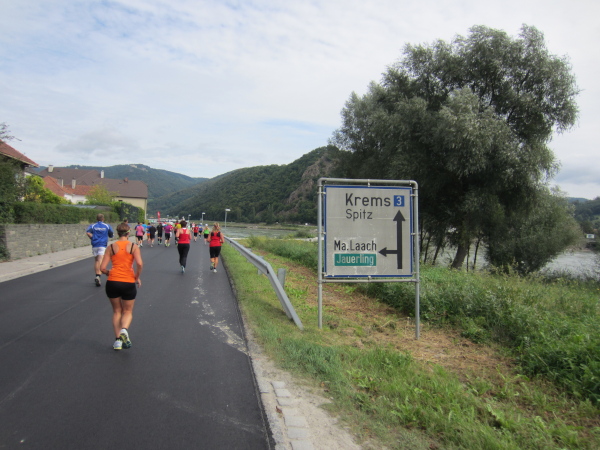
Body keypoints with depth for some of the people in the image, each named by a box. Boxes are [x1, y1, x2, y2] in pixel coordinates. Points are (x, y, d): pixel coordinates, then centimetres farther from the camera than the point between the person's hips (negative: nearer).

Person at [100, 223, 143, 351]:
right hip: (128, 283, -1)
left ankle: (118, 340, 14)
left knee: (116, 311, 19)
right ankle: (124, 329, -14)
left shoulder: (111, 247, 3)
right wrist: (137, 277, -1)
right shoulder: (134, 246, -1)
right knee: (128, 311, 15)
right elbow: (139, 264, -16)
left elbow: (103, 268, -1)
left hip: (112, 282, 1)